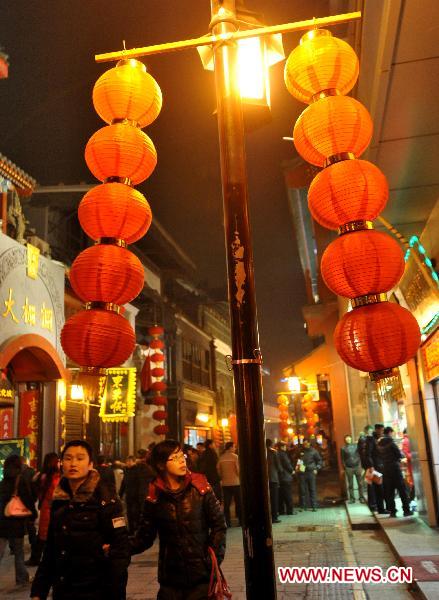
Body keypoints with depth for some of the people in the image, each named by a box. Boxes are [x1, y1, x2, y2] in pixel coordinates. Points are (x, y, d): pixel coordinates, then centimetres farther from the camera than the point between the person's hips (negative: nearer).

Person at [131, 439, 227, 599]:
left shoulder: (200, 488, -5)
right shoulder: (155, 496, -2)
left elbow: (218, 524, -1)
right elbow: (145, 536, 0)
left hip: (202, 575, -1)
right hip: (170, 578, 1)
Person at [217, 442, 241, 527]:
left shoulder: (221, 458, 2)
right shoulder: (235, 456, -10)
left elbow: (218, 470, 4)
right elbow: (239, 469, -12)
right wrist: (240, 477, 5)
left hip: (225, 483, 4)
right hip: (235, 483, -4)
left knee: (226, 504, 7)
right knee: (238, 502, 7)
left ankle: (227, 522, 6)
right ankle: (241, 521, 9)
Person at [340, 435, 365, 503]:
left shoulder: (356, 446, 6)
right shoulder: (343, 448, 2)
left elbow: (360, 455, 6)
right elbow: (342, 459, 2)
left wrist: (360, 465, -3)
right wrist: (345, 468, -3)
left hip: (357, 467, 1)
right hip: (349, 468, -1)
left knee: (360, 483, 3)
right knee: (350, 484, 4)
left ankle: (361, 497, 10)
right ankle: (352, 498, 11)